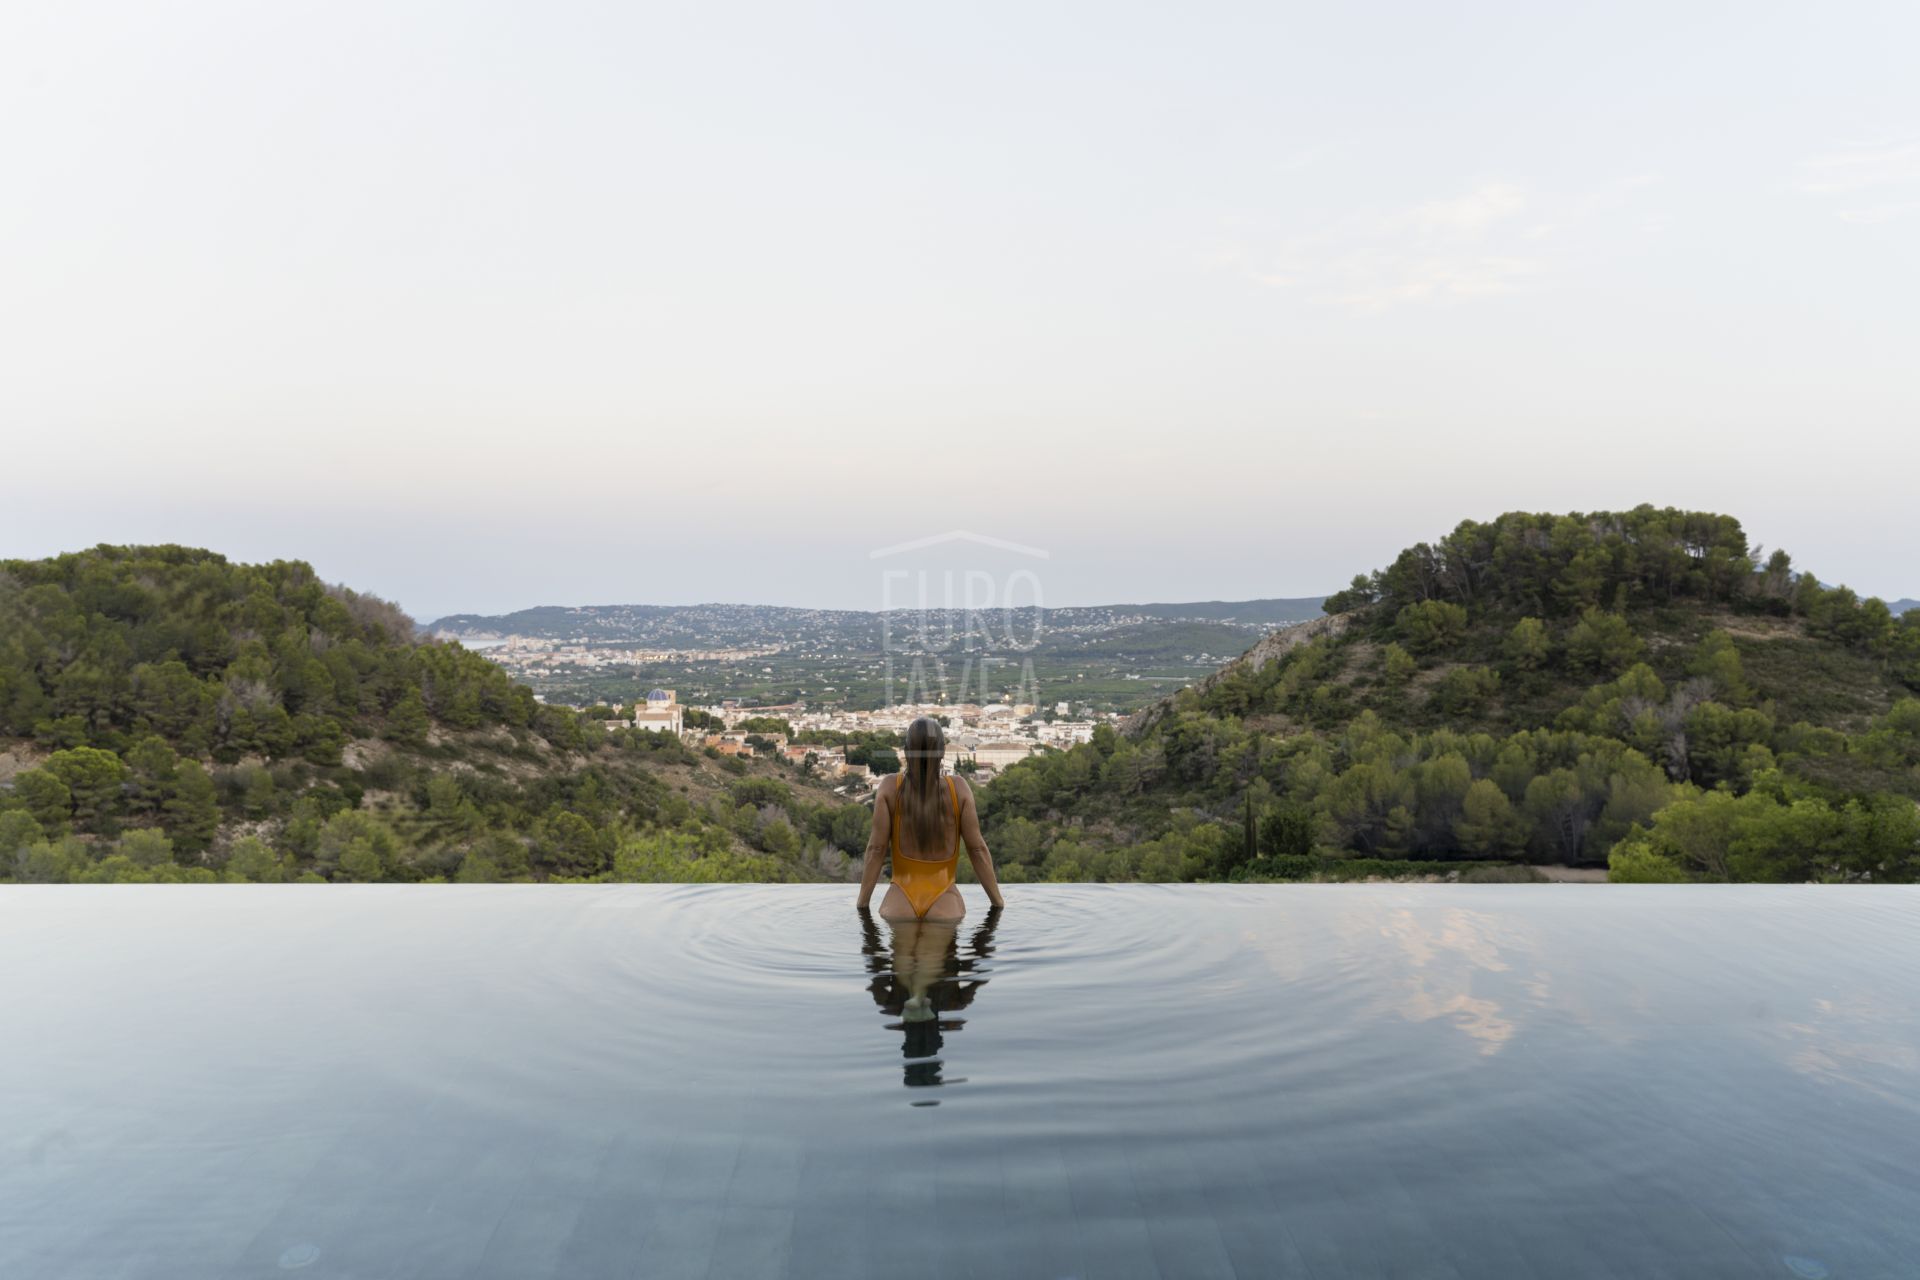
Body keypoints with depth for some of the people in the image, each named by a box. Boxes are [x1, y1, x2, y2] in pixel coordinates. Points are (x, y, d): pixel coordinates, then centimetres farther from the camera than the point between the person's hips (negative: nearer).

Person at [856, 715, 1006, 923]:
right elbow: (977, 848, -4)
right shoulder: (958, 787, -6)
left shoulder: (890, 786, -7)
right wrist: (998, 902, 6)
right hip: (945, 904, 0)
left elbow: (876, 848, -6)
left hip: (900, 902, 0)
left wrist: (862, 904, 2)